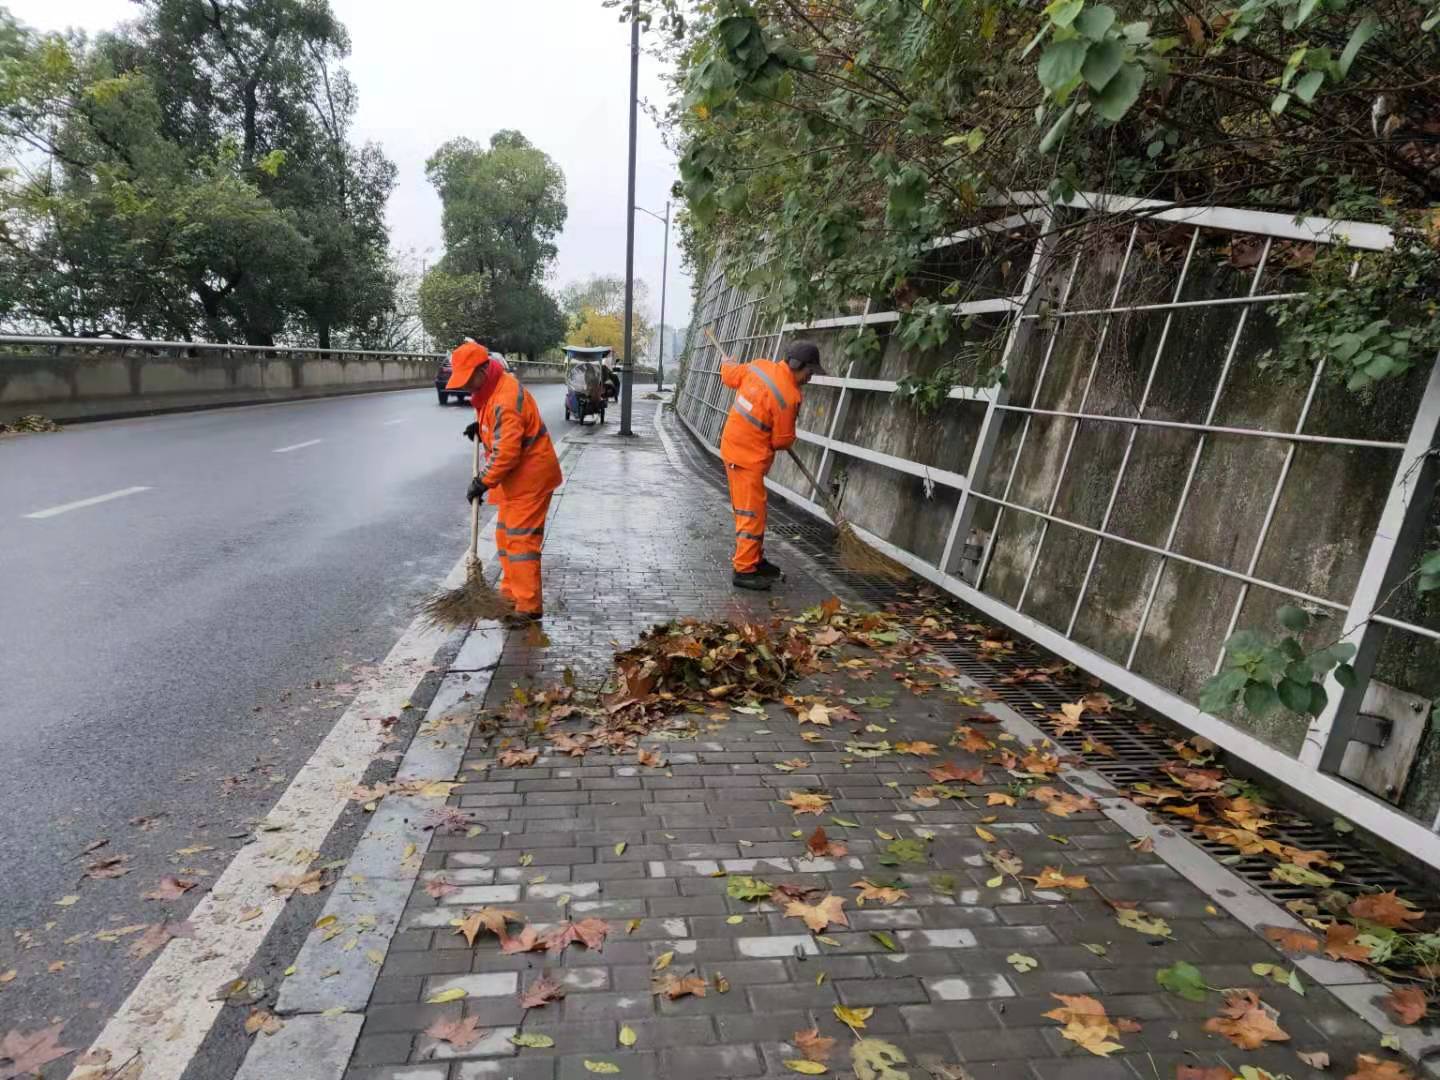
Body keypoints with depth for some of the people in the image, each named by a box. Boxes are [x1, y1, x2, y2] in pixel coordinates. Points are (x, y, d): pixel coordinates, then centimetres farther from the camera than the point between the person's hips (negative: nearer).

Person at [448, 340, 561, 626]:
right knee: (505, 536, 16)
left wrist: (482, 483, -20)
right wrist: (482, 428, 6)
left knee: (521, 540, -9)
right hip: (515, 477, 11)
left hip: (530, 476, -10)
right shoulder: (492, 388, 7)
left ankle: (529, 607, -5)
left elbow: (505, 453, -28)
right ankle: (511, 594, 27)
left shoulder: (505, 399, -26)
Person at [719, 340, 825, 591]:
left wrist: (728, 363, 41)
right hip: (749, 457, -9)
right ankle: (744, 571, 1)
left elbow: (730, 375, 18)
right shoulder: (789, 397, -21)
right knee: (752, 513, -3)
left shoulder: (759, 366, -1)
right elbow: (782, 440, -12)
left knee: (750, 510, 17)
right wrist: (788, 440, 12)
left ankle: (755, 560, 29)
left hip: (732, 446, 9)